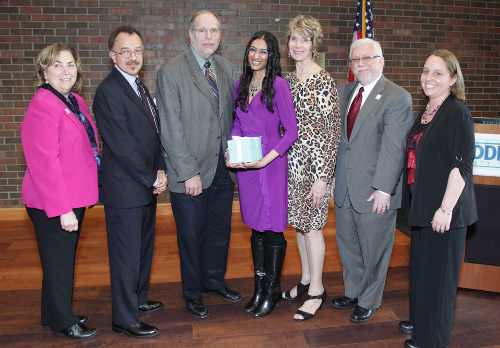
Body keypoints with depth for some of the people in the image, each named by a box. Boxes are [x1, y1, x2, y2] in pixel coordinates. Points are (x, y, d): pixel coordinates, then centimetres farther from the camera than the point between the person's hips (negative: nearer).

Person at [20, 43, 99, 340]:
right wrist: (62, 209, -23)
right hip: (53, 204, -9)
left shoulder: (75, 101, 9)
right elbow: (44, 163, -22)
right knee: (58, 264, 7)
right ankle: (62, 323, 27)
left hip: (74, 198, 9)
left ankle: (59, 315, 40)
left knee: (65, 260, 21)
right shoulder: (42, 106, -18)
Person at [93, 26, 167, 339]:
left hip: (147, 186, 9)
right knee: (127, 256, 4)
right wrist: (153, 179, -13)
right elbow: (123, 146, -21)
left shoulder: (140, 87, 13)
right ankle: (125, 320, 20)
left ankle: (139, 299, 40)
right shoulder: (108, 92, -16)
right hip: (125, 190, -9)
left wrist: (160, 172, -1)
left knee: (144, 249, 21)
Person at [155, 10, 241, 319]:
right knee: (192, 235, 10)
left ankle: (215, 281, 40)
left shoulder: (227, 68, 9)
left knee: (220, 230, 17)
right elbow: (171, 128, -13)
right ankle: (193, 292, 31)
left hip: (223, 167, 5)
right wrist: (188, 172, -15)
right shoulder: (171, 72, -9)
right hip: (191, 172, -5)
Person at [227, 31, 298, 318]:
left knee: (272, 228, 2)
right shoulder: (240, 85, 10)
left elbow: (292, 131, -10)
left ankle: (272, 290, 20)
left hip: (271, 165, -5)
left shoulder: (279, 85, -8)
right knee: (255, 226, 13)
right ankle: (259, 286, 28)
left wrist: (266, 159, -18)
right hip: (244, 165, 5)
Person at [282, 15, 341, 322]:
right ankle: (306, 279, 32)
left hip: (315, 162, -7)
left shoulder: (324, 81, -12)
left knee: (311, 224, 1)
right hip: (292, 161, 7)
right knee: (300, 222, 15)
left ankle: (317, 290, 18)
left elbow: (333, 132, -14)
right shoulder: (290, 79, 10)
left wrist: (322, 178, -16)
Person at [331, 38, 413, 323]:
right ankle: (353, 292, 41)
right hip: (345, 188, 7)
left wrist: (383, 189, -20)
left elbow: (394, 148, -17)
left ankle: (369, 302, 32)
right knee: (347, 244, 20)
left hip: (376, 192, -6)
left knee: (373, 250, 10)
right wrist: (334, 176, 11)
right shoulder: (347, 92, 10)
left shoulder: (398, 98, -12)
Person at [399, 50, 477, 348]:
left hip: (443, 211, -8)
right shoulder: (425, 113, 12)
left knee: (438, 273, 4)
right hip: (423, 206, 8)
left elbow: (462, 165, -20)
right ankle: (420, 321, 38)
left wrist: (446, 209, -22)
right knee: (420, 267, 19)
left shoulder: (457, 113, -14)